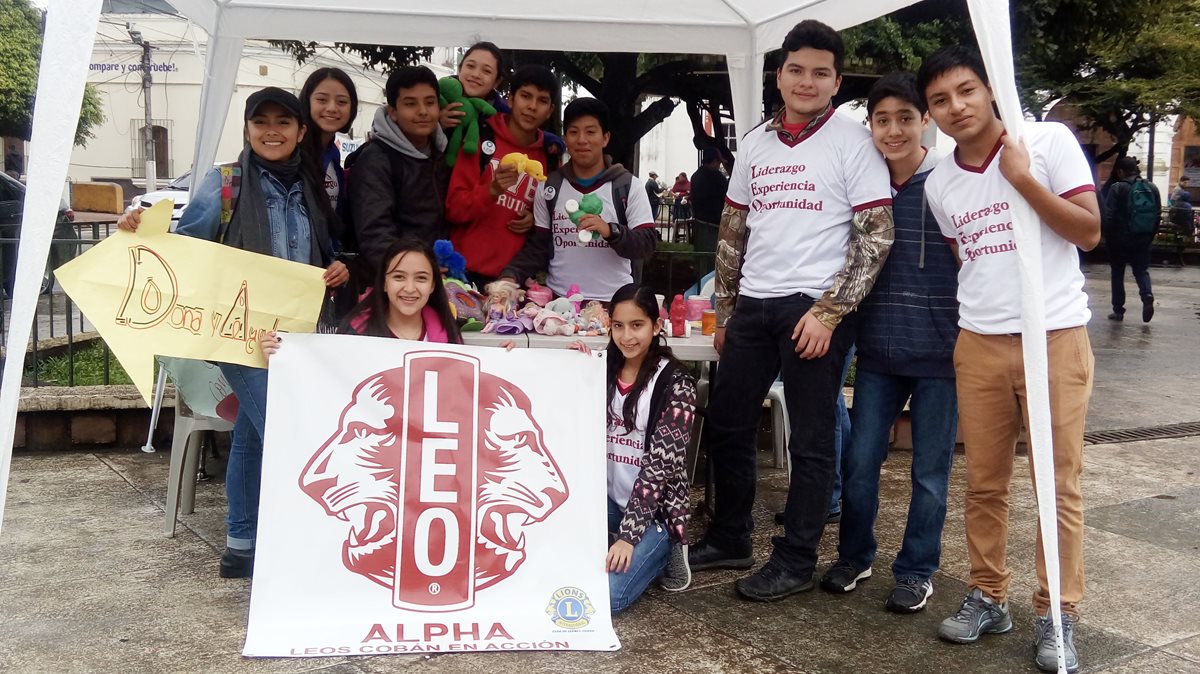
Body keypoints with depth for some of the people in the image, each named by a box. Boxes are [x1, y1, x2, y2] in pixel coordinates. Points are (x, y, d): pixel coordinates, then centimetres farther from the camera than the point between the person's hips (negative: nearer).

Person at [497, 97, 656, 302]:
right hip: (558, 301, 2)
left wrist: (611, 231, -22)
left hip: (613, 303, -2)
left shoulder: (628, 185, -1)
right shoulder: (548, 186, 7)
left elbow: (646, 244, -5)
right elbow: (537, 246, 9)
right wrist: (511, 275, -7)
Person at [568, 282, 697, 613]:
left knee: (605, 596, -20)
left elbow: (660, 463, -17)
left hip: (654, 509, -5)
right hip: (608, 500, 6)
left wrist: (628, 535, -21)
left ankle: (662, 552, 7)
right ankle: (631, 552, 8)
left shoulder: (675, 383, -13)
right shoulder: (606, 371, 4)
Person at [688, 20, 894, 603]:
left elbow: (877, 235, -9)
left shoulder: (852, 141, -4)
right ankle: (729, 540, 28)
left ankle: (795, 561, 16)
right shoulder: (754, 143, 12)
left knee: (810, 441, 3)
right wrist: (724, 309, 14)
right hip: (752, 305, 6)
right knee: (727, 425, 11)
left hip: (814, 307, -6)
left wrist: (828, 311, -15)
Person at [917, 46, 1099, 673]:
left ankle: (1057, 615, 13)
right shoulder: (938, 182, 8)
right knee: (984, 483, 8)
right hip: (978, 344, 4)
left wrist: (1023, 179, -15)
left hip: (1055, 337, -3)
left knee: (1059, 484, 2)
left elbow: (1089, 232, -8)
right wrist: (979, 309, 11)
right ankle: (988, 596, 23)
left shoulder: (1049, 140, -4)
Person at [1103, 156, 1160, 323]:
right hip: (1142, 240, 4)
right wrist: (1150, 236, 15)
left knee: (1117, 273, 8)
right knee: (1141, 270, 14)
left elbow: (1107, 216, -14)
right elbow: (1158, 215, 7)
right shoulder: (1152, 188, 4)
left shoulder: (1117, 188, -12)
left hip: (1120, 239, -4)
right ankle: (1147, 295, -13)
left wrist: (1108, 237, -1)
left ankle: (1118, 310, 10)